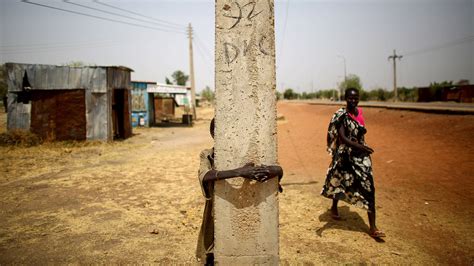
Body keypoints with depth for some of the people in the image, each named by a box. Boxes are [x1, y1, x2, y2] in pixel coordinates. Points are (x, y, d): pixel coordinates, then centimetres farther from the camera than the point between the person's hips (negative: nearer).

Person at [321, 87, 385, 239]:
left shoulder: (359, 112, 6)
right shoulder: (341, 115, -13)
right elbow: (342, 137, -23)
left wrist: (362, 130, 5)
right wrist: (360, 146, -29)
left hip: (361, 153, 5)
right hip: (345, 154, -5)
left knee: (368, 186, -4)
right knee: (340, 181, 14)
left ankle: (372, 227, -2)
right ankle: (334, 208, 44)